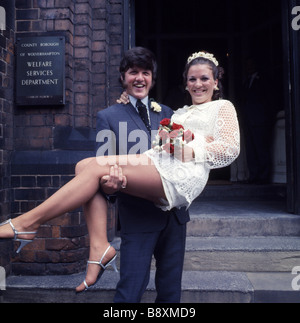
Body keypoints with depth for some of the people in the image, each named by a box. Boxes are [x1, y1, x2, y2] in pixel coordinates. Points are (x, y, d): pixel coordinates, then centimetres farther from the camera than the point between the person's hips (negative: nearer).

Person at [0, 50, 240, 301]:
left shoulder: (223, 107, 19)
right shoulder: (179, 113, 37)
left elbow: (231, 148, 5)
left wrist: (191, 151, -9)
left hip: (181, 176, -7)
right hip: (158, 166, 7)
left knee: (99, 166, -21)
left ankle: (27, 223, -16)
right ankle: (100, 245, -21)